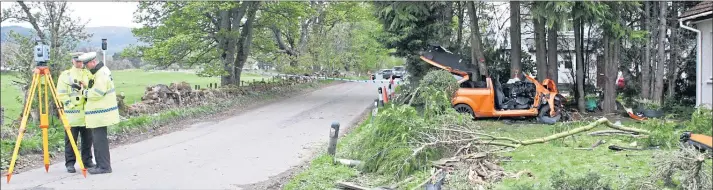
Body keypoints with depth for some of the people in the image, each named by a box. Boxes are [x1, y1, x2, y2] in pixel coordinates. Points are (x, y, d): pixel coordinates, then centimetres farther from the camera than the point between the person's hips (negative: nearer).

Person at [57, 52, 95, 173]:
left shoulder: (88, 74, 13)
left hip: (87, 113, 3)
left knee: (87, 139, 8)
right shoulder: (65, 75, 3)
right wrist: (71, 104, -11)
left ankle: (87, 161, 19)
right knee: (71, 140, 0)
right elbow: (61, 95, -1)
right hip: (71, 114, -3)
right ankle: (70, 163, 6)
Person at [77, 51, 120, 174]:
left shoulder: (102, 73, -16)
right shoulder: (97, 72, 17)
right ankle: (101, 164, 22)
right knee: (98, 139, 15)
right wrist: (85, 87, 5)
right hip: (98, 112, 11)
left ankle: (104, 166, -3)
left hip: (100, 113, -11)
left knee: (99, 140, -7)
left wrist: (84, 92, -9)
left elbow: (97, 93, -22)